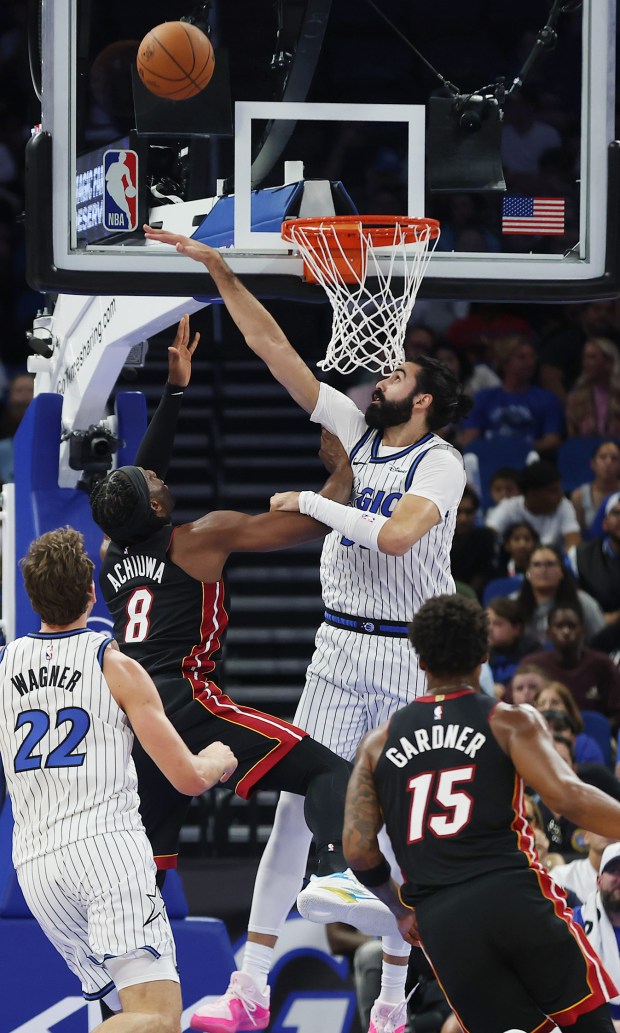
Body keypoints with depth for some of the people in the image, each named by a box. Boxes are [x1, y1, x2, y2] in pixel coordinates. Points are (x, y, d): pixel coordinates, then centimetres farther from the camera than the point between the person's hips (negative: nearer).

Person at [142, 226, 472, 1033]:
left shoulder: (440, 465, -13)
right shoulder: (356, 431, 4)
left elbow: (395, 535, -32)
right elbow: (273, 346, 4)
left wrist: (312, 504, -20)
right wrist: (219, 271, 0)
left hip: (410, 657, -5)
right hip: (340, 646, 5)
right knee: (296, 804, -2)